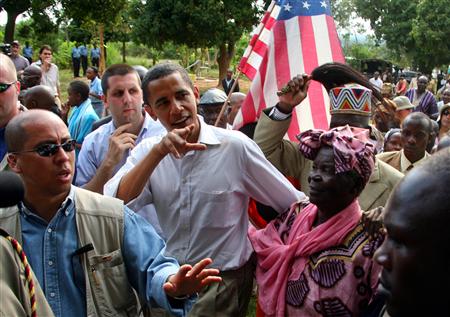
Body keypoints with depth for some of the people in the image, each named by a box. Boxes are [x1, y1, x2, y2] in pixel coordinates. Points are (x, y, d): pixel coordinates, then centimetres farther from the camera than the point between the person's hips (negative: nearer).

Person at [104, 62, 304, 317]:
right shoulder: (147, 151, -2)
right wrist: (158, 152, -27)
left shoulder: (235, 146, -13)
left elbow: (296, 205, -7)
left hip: (223, 283, -3)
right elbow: (115, 203, -19)